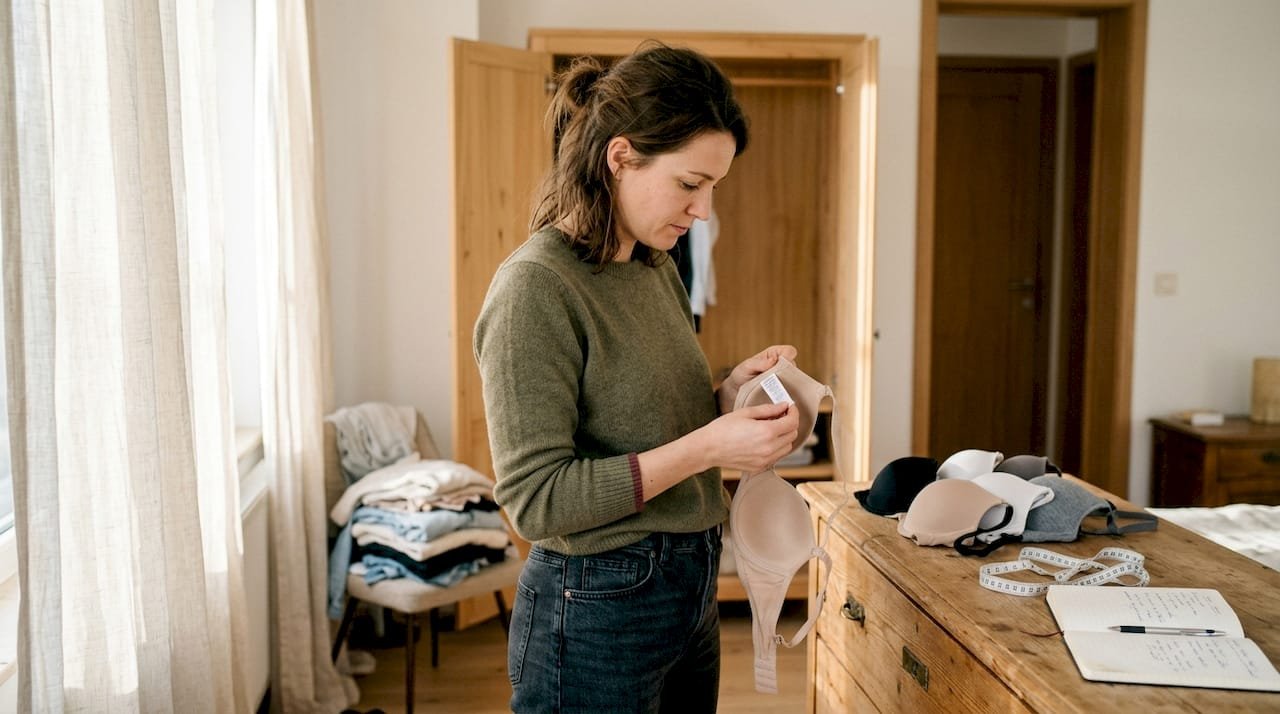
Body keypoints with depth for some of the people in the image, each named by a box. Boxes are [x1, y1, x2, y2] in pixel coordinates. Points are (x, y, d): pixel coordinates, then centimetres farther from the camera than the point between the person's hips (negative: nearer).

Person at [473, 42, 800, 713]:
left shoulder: (656, 269, 6)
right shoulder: (535, 287, -19)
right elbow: (536, 499, -22)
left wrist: (730, 394, -4)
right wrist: (706, 447, -25)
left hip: (690, 593, 8)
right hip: (596, 612, -8)